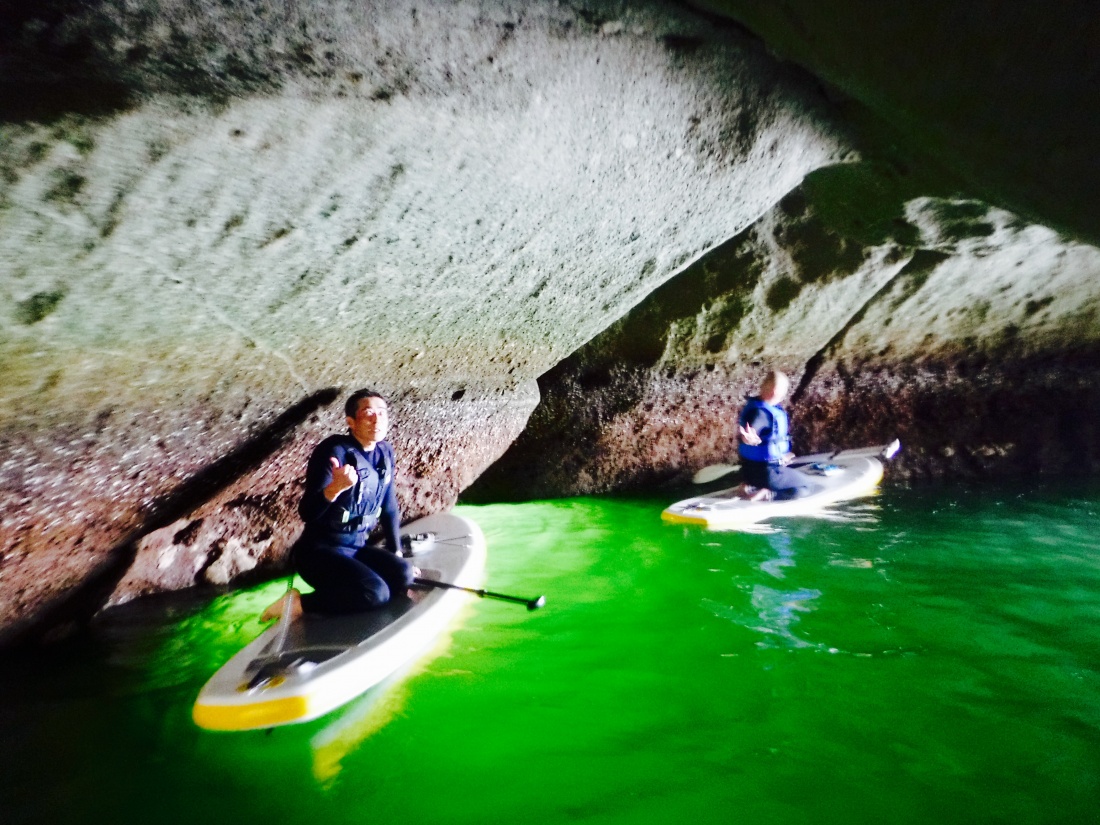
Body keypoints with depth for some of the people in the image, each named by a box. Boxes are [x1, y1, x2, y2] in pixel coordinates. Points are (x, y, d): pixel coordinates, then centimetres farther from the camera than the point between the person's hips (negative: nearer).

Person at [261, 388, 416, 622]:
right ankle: (299, 603, -10)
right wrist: (334, 488, -40)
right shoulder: (335, 451, -17)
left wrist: (396, 553, 13)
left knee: (404, 575, -18)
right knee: (376, 592, -27)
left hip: (357, 548, 7)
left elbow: (389, 508, 13)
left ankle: (337, 594, -3)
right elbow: (306, 513, -21)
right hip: (319, 551, -7)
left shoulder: (385, 452, 3)